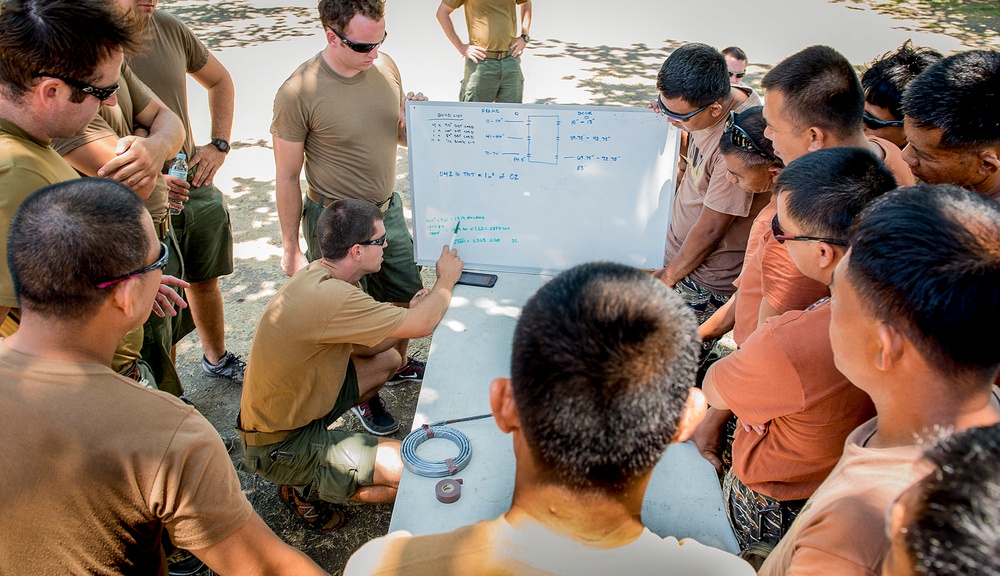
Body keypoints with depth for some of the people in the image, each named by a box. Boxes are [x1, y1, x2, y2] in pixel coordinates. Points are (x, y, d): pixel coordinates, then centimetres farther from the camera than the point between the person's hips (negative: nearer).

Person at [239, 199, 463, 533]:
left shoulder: (319, 275, -2)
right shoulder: (328, 297, -32)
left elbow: (363, 347, 8)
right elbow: (423, 325, -24)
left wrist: (412, 314, -6)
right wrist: (446, 280, -6)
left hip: (294, 404, 9)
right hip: (280, 446, -9)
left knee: (388, 359, 14)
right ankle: (306, 489, 0)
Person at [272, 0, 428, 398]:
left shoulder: (385, 67, -4)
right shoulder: (297, 93, -21)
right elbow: (287, 178, -13)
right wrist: (291, 249, -9)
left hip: (389, 210, 6)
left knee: (407, 297, 21)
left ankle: (398, 366, 49)